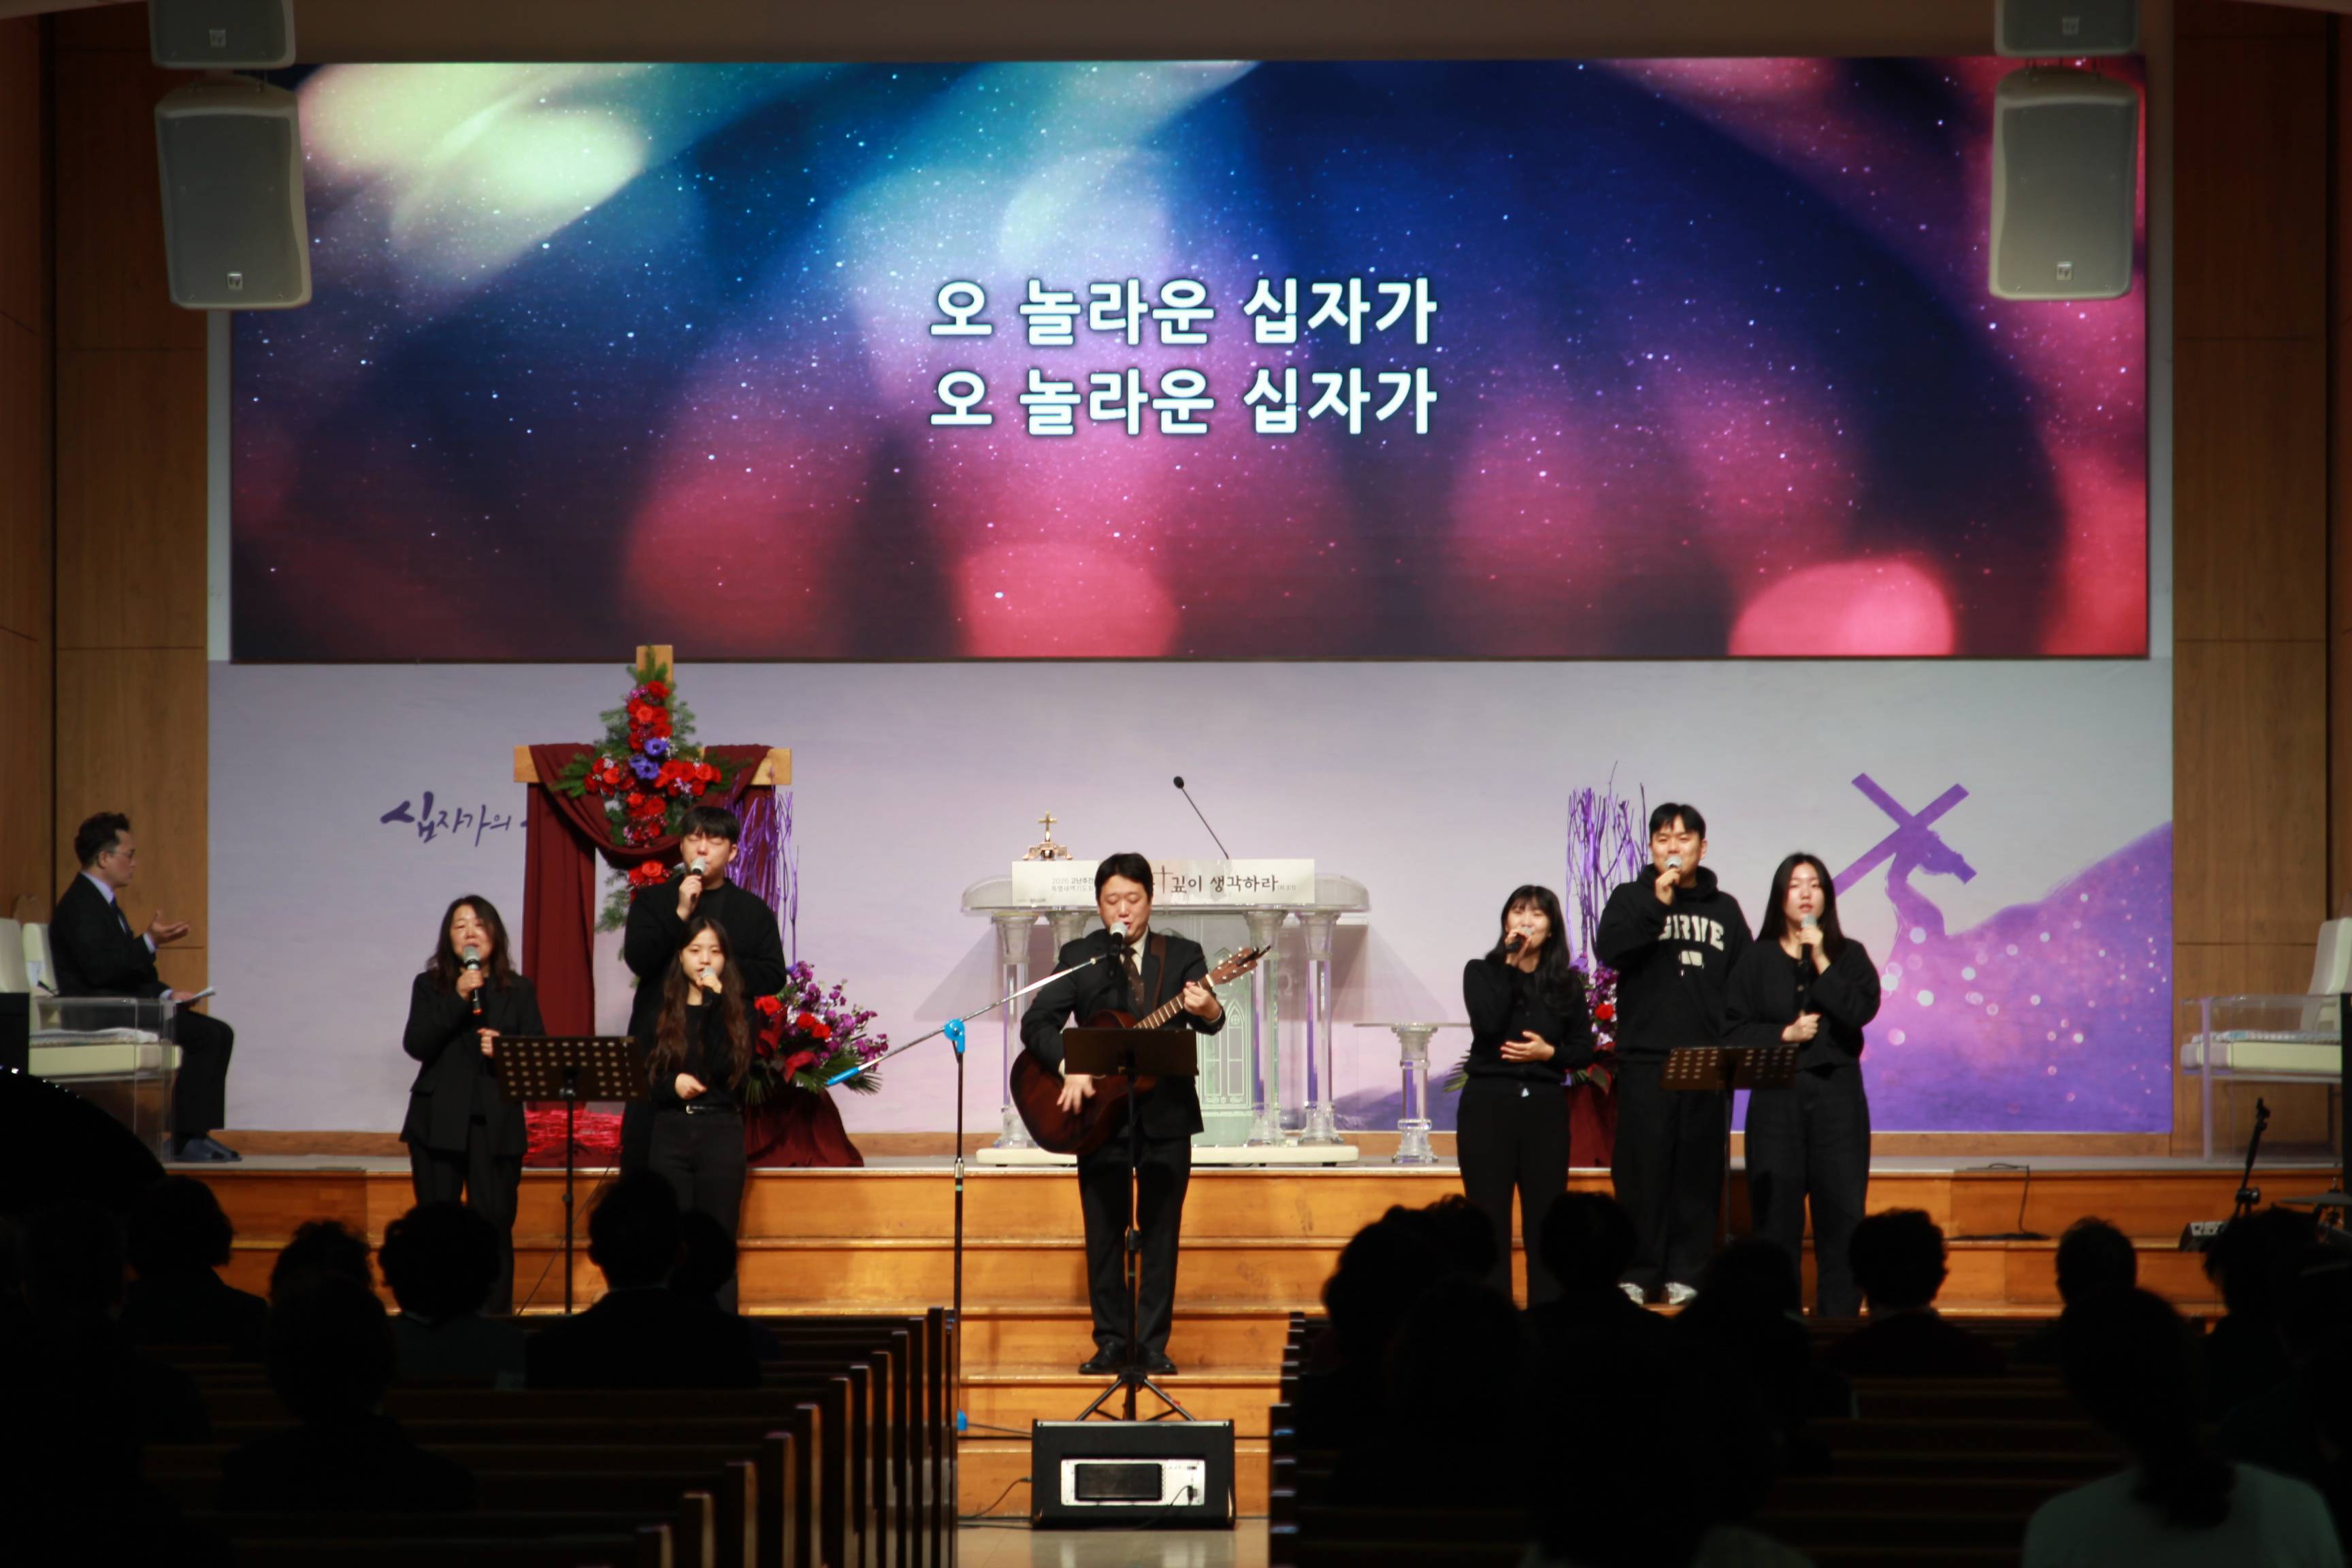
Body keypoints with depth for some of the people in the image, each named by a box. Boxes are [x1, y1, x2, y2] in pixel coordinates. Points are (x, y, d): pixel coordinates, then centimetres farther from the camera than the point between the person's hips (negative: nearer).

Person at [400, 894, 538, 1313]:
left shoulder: (519, 991, 10)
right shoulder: (430, 987, 9)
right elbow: (415, 1044, -5)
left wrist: (504, 1050, -15)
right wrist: (458, 999, -14)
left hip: (496, 1124, 0)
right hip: (440, 1123, 0)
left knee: (495, 1226, -3)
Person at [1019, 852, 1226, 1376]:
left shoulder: (1182, 955, 4)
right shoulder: (1078, 957, 4)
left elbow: (1211, 1022, -11)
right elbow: (1036, 1023, -4)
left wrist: (1206, 1009, -35)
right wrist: (1069, 1067, -21)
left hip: (1165, 1114, 0)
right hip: (1100, 1115, 0)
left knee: (1160, 1233, 2)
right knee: (1104, 1234, 4)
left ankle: (1153, 1344, 7)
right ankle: (1111, 1343, 10)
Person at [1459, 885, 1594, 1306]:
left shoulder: (1567, 983, 9)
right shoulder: (1481, 972, 4)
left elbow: (1584, 1050, 10)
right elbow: (1488, 1024, -14)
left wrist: (1549, 1053, -10)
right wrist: (1511, 964, -10)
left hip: (1544, 1107, 1)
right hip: (1489, 1102, -1)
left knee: (1544, 1217, 1)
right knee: (1489, 1218, -1)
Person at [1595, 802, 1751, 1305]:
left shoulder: (1724, 909, 14)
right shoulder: (1632, 899, 9)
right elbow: (1608, 949, -9)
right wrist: (1657, 904, -16)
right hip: (1644, 1060, -2)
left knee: (1699, 1169, 1)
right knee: (1642, 1168, -3)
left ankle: (1686, 1273, 6)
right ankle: (1636, 1273, 1)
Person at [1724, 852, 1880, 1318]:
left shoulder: (1848, 956, 10)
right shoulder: (1757, 959, 9)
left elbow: (1861, 1011, -8)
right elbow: (1733, 1030, 2)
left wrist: (1821, 962, -9)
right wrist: (1784, 1034, -9)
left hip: (1836, 1093, 0)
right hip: (1776, 1099, 0)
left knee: (1842, 1214, -3)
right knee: (1776, 1214, -4)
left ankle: (1840, 1315, 1)